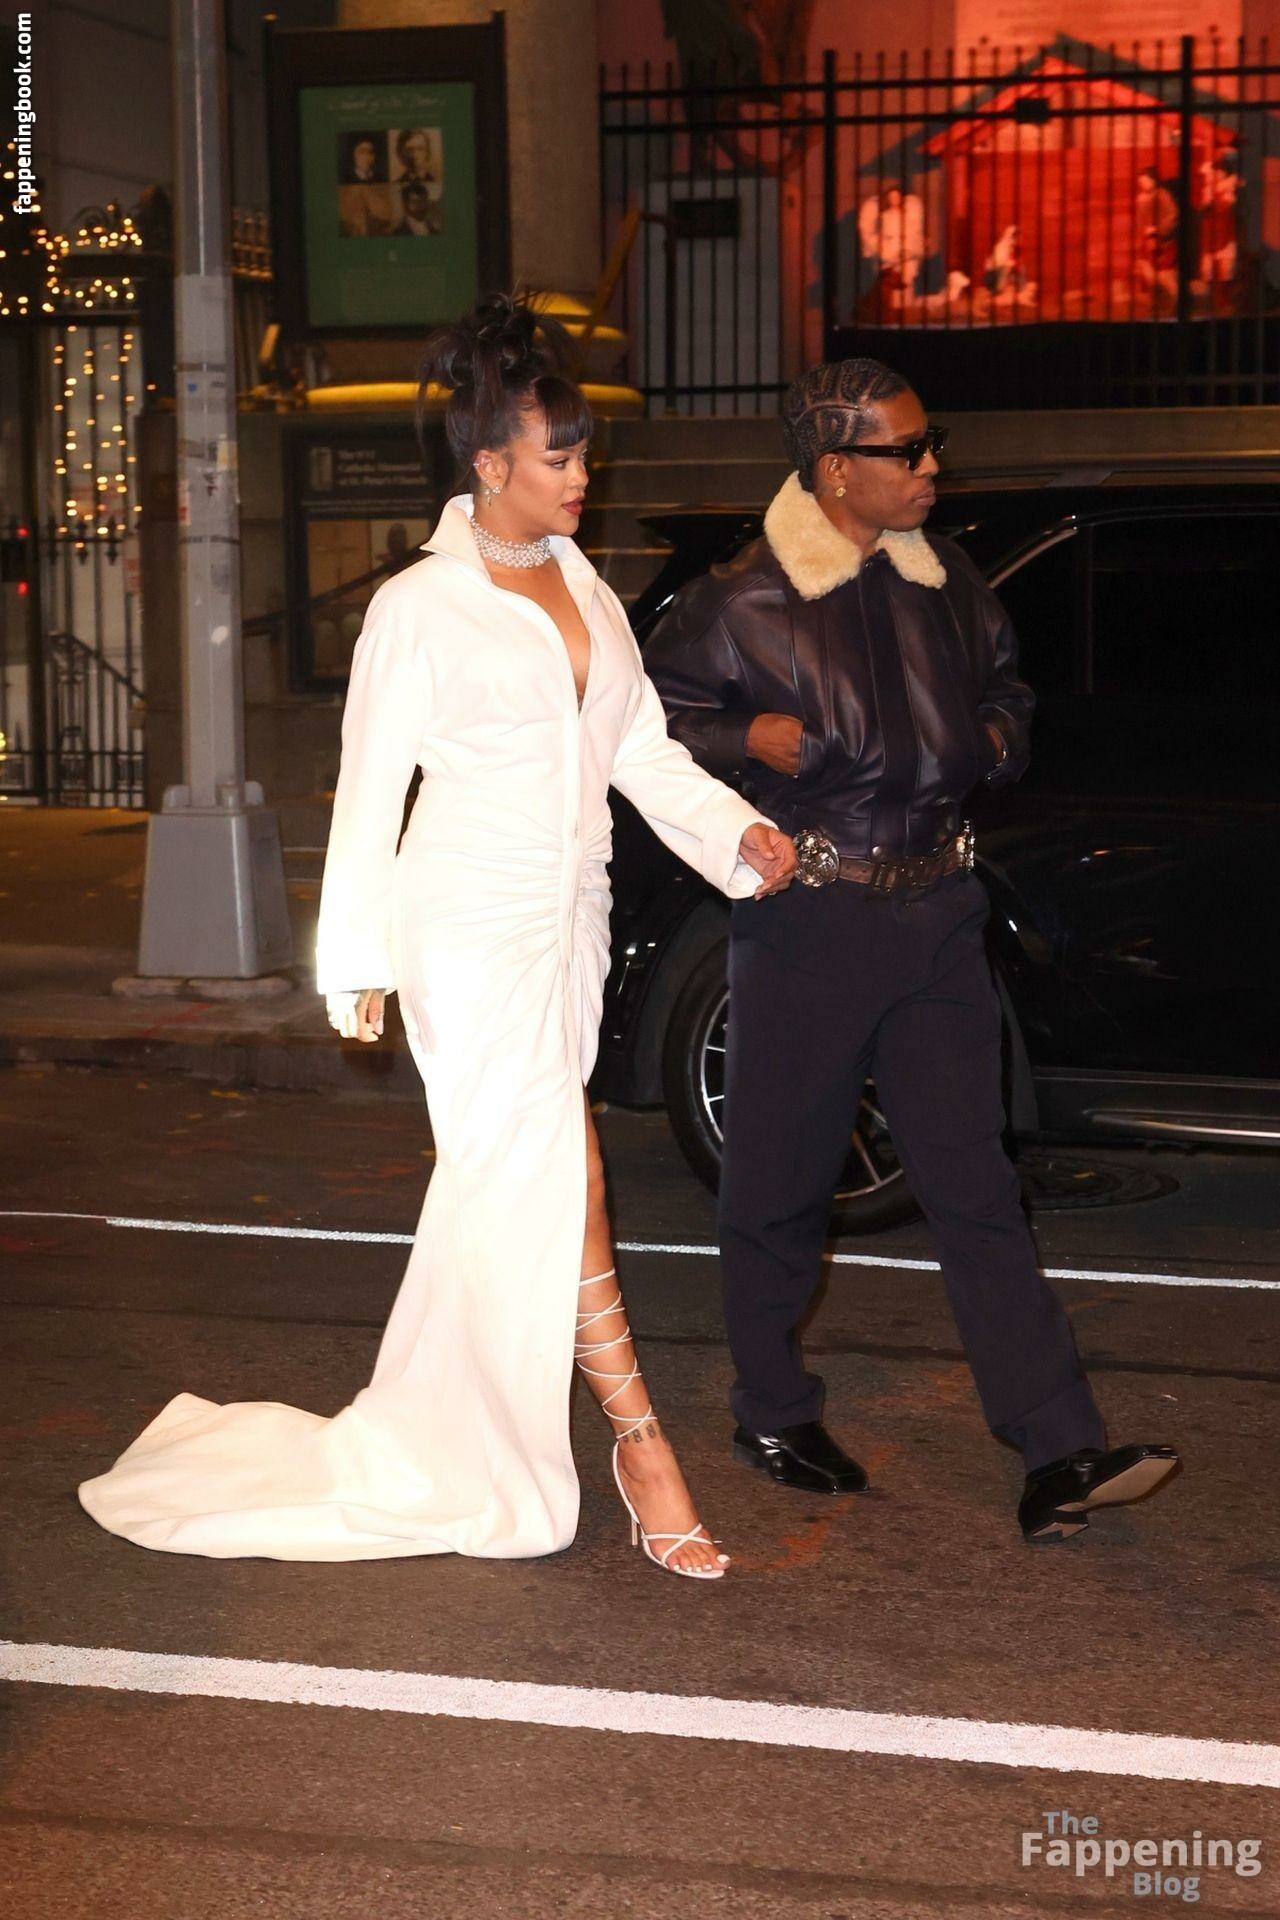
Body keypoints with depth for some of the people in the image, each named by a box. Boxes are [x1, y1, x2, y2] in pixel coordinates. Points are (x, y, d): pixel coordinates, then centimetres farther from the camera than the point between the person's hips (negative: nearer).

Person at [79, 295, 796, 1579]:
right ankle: (638, 1442, -1)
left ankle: (428, 1446, 25)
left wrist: (739, 834, -7)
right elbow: (370, 792, -4)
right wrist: (356, 964, -2)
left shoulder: (582, 585, 11)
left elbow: (644, 750, 9)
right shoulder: (418, 608, -8)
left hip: (567, 922, 7)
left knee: (500, 1190, 12)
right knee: (555, 1178, -10)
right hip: (468, 928, -7)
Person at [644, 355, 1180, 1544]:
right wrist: (753, 740, -16)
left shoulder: (947, 586, 9)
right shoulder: (742, 602, -8)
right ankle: (772, 1413, 28)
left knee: (973, 1179, 1)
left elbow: (1003, 686, 25)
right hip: (806, 920, -4)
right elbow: (650, 720, -2)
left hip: (935, 911, 4)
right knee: (783, 1180, 8)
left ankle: (1060, 1454, -2)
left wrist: (996, 739, 4)